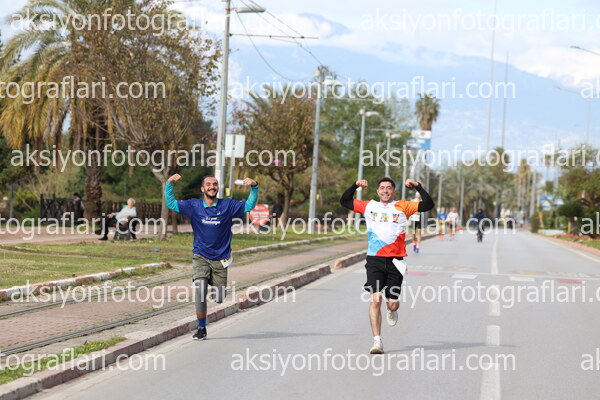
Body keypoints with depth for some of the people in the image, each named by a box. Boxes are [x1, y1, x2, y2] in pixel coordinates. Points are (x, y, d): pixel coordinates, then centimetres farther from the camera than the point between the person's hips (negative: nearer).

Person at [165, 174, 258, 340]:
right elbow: (170, 203, 1)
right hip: (200, 256, -1)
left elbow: (249, 205, 3)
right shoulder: (194, 206, 1)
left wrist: (254, 187, -13)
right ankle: (201, 328, -8)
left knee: (219, 299, -1)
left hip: (220, 258, 1)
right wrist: (169, 184, -13)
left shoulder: (227, 205, 0)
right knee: (200, 290, -20)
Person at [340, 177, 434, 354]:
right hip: (374, 260, 0)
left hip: (395, 260, 0)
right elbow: (344, 201, 15)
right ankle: (377, 341, -11)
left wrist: (417, 187, -9)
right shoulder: (369, 206, 11)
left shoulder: (402, 206, 6)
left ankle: (392, 310, 42)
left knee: (392, 303, 2)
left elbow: (428, 205, 0)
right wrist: (355, 186, 2)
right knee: (375, 300, -13)